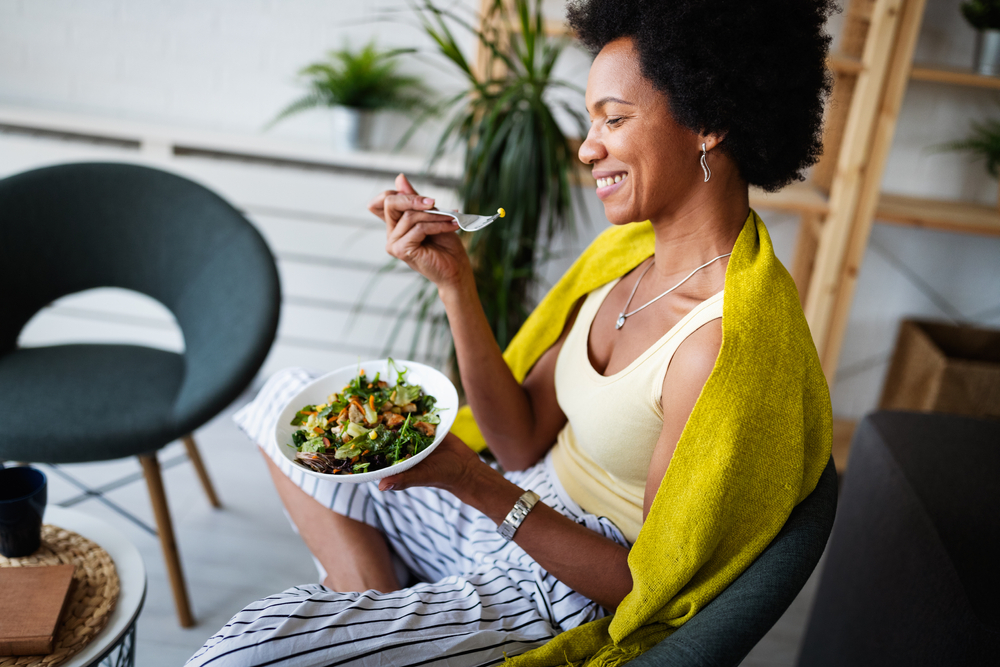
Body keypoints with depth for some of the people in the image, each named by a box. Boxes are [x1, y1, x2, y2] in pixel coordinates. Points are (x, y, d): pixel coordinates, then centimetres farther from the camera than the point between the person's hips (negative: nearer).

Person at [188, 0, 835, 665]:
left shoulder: (728, 344, -29)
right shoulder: (635, 246, -3)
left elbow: (650, 584, -20)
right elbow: (524, 443, -3)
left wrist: (475, 483, -28)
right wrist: (454, 282, -12)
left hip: (574, 596, -8)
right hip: (524, 500, 9)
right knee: (288, 398, 13)